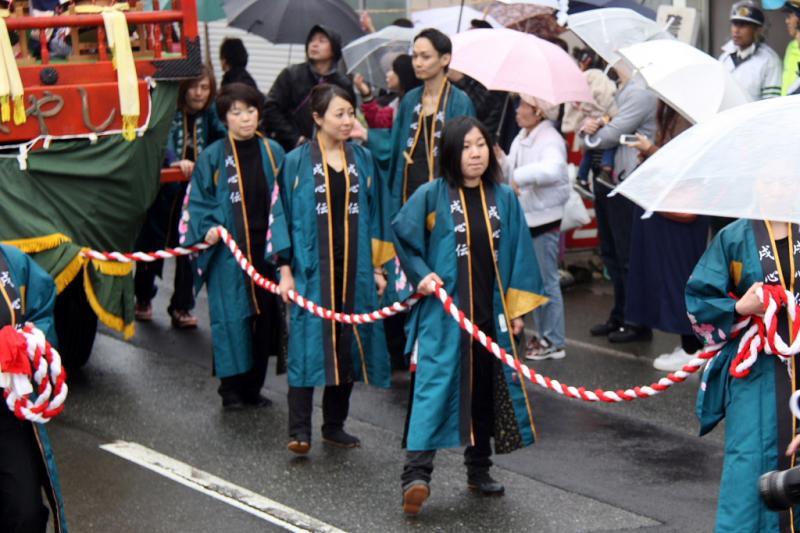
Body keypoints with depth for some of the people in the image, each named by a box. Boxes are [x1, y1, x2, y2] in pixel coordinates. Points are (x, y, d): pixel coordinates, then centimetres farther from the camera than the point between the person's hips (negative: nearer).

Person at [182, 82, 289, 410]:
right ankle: (231, 389, 8)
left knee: (264, 315, 6)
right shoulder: (212, 157, -2)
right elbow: (198, 202, 2)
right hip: (228, 251, -3)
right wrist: (207, 229, -16)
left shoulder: (272, 153, 7)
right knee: (231, 317, -5)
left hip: (264, 248, 3)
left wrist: (281, 243, 1)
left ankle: (253, 387, 18)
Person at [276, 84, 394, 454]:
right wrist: (285, 271, -7)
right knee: (309, 343, -11)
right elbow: (284, 218, -1)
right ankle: (299, 430, -10)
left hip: (354, 268, 4)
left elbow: (374, 216, 13)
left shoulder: (362, 160, 9)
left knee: (348, 345, 6)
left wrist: (377, 267, 9)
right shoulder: (297, 162, -1)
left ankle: (334, 424, 17)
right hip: (312, 267, -4)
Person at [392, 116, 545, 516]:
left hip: (490, 311, 4)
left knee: (487, 386, 11)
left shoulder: (504, 199, 5)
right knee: (436, 383, -13)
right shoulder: (431, 196, -4)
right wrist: (421, 275, -9)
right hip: (443, 311, -4)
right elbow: (402, 236, 4)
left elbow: (518, 255, 9)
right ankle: (416, 473, -18)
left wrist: (516, 308, 6)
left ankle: (479, 469, 25)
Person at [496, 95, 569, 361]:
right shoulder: (522, 138, 10)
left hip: (544, 219, -9)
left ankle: (554, 342, 7)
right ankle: (544, 334, 27)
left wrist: (520, 176, -34)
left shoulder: (550, 140, -17)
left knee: (546, 280, -2)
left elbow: (553, 169, -36)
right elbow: (512, 172, 18)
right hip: (525, 217, 9)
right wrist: (502, 160, 1)